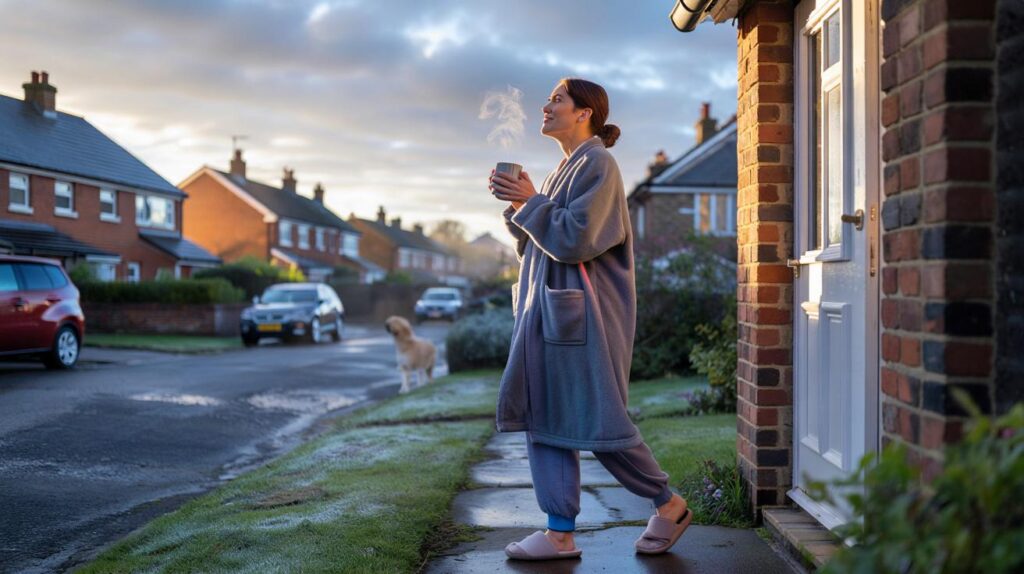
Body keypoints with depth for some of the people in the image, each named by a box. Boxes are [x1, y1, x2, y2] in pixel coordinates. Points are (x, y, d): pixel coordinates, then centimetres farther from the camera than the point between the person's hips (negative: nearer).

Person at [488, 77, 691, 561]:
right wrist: (518, 206, 4)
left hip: (581, 312, -9)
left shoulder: (597, 164, -10)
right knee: (545, 416, 6)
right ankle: (561, 533, 10)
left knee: (595, 421, -4)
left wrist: (530, 202, -12)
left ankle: (670, 506, 15)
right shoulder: (565, 170, 18)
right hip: (548, 309, 9)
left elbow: (577, 239, -20)